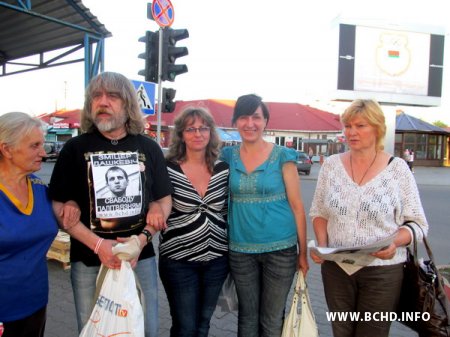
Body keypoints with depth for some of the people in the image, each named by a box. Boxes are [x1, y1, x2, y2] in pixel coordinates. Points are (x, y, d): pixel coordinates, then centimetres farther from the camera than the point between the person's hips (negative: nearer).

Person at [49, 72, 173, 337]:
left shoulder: (149, 148, 3)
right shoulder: (75, 148, -2)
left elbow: (164, 200, 6)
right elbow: (59, 207, -4)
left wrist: (143, 238, -10)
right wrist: (97, 245, -16)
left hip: (141, 258, 1)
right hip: (89, 262, -1)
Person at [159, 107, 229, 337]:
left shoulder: (223, 169, 1)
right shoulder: (168, 169, -11)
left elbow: (228, 212, 9)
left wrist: (233, 250, 11)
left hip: (217, 260, 4)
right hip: (178, 261, -3)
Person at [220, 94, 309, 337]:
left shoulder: (283, 156, -7)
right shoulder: (228, 156, 1)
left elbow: (297, 206, -4)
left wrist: (303, 252, -3)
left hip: (280, 248, -2)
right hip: (240, 250, 2)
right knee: (247, 316, 16)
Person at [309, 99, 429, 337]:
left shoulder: (397, 168, -6)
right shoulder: (331, 165, 1)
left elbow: (418, 223, -3)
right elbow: (318, 212, 8)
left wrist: (395, 242, -23)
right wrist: (322, 244, -9)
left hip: (382, 270, -2)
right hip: (336, 267, 3)